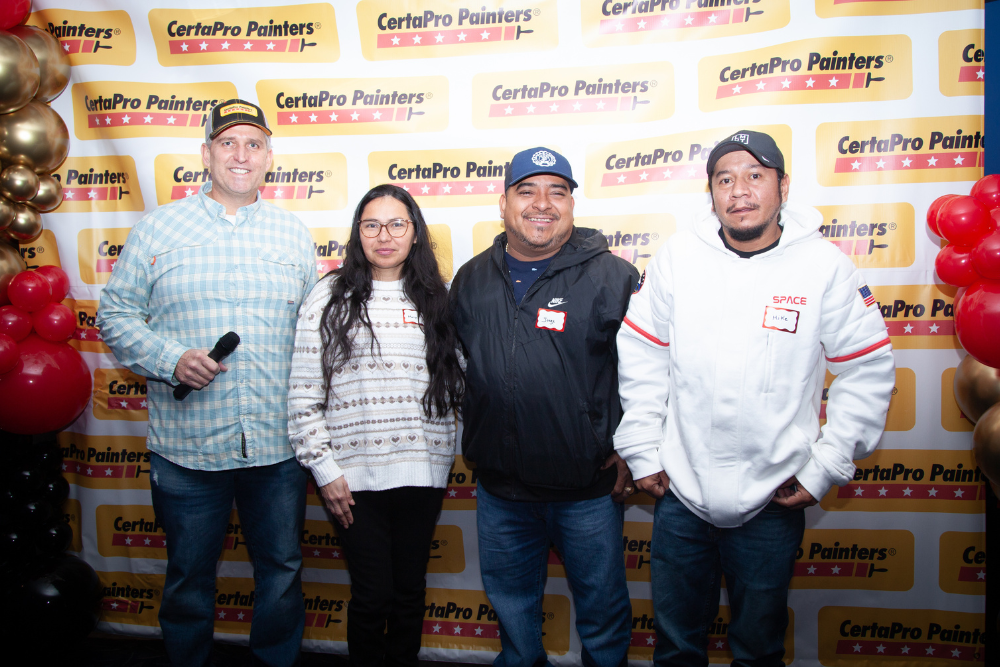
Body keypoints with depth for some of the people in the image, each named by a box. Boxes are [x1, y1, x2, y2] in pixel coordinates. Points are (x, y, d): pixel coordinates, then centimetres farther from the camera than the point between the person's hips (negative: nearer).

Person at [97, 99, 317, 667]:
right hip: (187, 446, -1)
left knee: (283, 571, 15)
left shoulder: (294, 234, 8)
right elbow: (116, 314, 3)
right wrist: (172, 359, -15)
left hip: (279, 447, 2)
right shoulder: (159, 228, 3)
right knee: (189, 577, 15)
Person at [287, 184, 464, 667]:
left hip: (422, 472, 2)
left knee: (410, 590, 13)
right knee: (372, 596, 4)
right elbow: (303, 394, -2)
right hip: (354, 475, -2)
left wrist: (451, 452, 3)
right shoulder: (330, 297, -1)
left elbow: (457, 382, 10)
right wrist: (324, 469, -6)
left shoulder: (437, 300, 7)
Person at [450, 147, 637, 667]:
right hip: (499, 489, 4)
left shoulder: (613, 277, -9)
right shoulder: (471, 280, 4)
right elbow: (456, 365, 16)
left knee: (602, 610, 14)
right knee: (511, 604, 22)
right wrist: (472, 440, 13)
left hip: (589, 490, -3)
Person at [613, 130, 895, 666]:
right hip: (680, 488, 1)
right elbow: (640, 353, 1)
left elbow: (868, 369, -2)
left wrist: (824, 470, -5)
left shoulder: (825, 266, -8)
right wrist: (641, 451, 0)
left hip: (773, 500, -1)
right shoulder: (677, 255, -5)